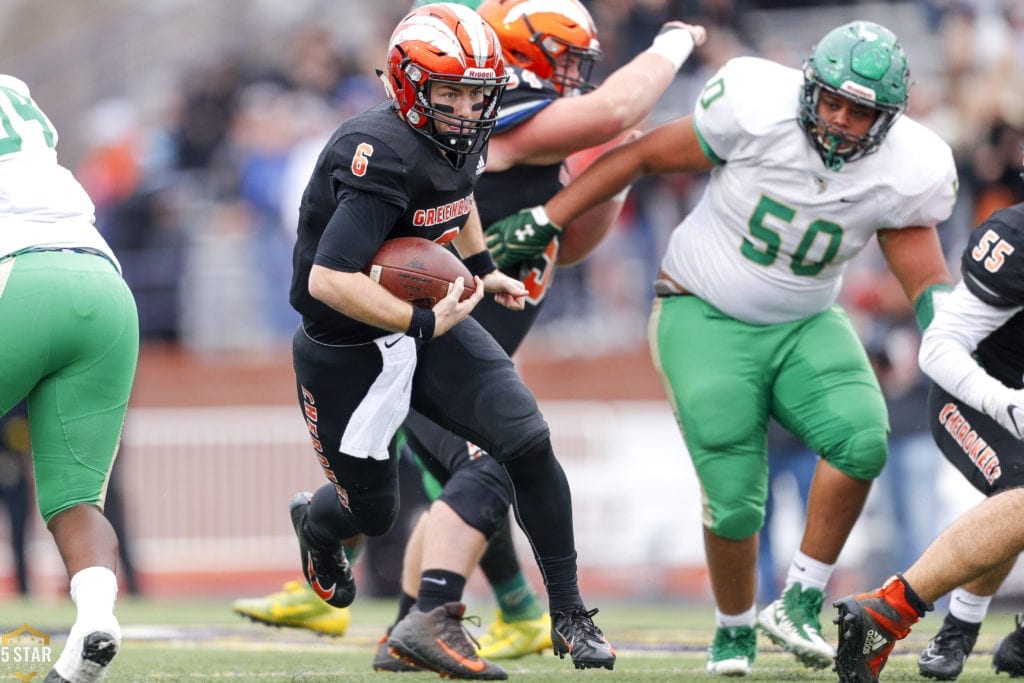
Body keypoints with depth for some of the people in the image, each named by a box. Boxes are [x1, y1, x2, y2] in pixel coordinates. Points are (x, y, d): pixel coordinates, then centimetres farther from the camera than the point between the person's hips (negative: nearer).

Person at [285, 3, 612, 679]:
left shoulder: (462, 138, -3)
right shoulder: (385, 156, -30)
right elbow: (329, 280, -36)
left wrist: (481, 268, 15)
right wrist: (425, 322, -32)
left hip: (432, 320, 7)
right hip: (349, 350, -7)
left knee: (527, 441, -12)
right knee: (371, 512, 9)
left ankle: (570, 614, 0)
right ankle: (317, 522, 50)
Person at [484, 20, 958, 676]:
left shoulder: (904, 175, -13)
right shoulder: (759, 110, -22)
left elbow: (929, 284, -2)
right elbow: (644, 154, -10)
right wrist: (544, 222, -8)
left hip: (803, 326, 3)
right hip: (706, 319, -3)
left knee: (862, 438, -25)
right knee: (733, 499, -12)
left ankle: (799, 603, -10)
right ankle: (734, 631, 17)